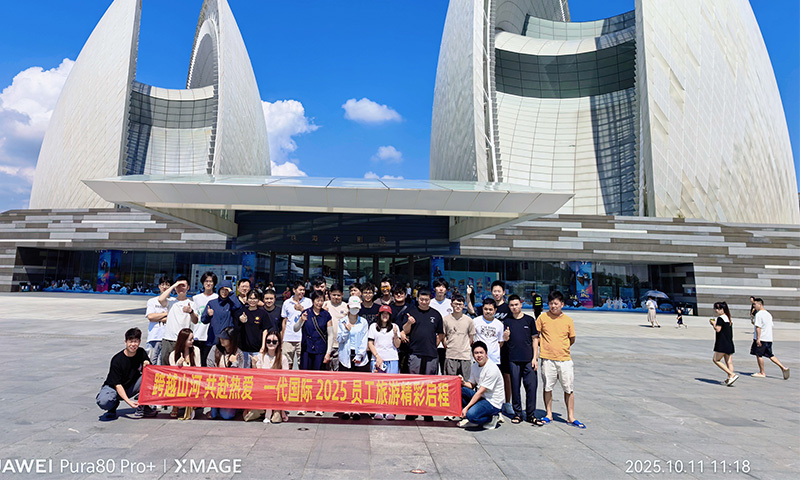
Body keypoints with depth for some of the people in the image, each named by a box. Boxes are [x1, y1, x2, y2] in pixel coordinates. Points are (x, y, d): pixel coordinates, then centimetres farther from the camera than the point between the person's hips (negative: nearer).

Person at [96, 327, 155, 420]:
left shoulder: (142, 353, -8)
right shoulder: (117, 360, -21)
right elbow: (117, 385, -22)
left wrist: (147, 366, -27)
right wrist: (128, 401, -33)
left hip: (131, 387, 3)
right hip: (113, 388, -3)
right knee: (103, 402, -34)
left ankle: (142, 407, -11)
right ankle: (114, 404, 2)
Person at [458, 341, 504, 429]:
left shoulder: (492, 369, -21)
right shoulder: (474, 366, 4)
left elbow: (480, 392, -21)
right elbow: (472, 385, 14)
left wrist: (466, 407, -19)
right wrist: (464, 383, -10)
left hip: (493, 402, -8)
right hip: (480, 397, 8)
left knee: (471, 415, -30)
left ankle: (493, 418, -2)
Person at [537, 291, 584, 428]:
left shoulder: (568, 320, 2)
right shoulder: (543, 317, -1)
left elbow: (572, 339, 12)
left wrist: (562, 348, 9)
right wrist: (544, 345, 2)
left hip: (565, 359, 1)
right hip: (547, 359, -1)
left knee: (569, 389, 6)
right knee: (547, 387, 6)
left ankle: (571, 417, 19)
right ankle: (549, 415, 22)